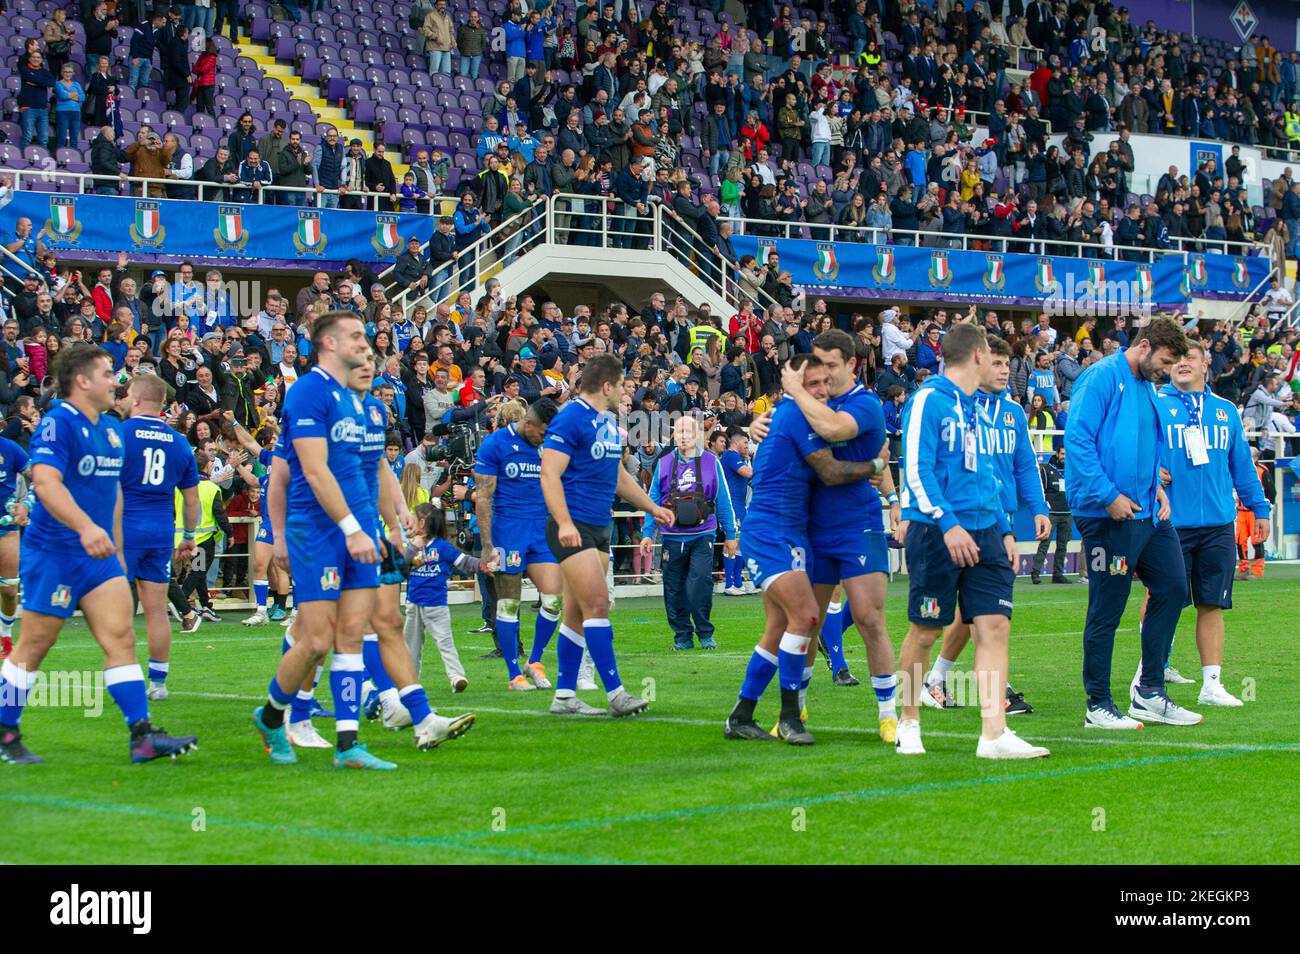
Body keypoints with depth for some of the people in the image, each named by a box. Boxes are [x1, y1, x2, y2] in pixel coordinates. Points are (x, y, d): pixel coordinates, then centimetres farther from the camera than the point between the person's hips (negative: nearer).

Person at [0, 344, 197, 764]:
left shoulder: (110, 429, 13)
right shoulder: (57, 424, -14)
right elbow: (46, 482, -27)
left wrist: (116, 546, 23)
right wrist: (85, 527, -39)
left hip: (97, 556, 8)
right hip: (53, 553, -8)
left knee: (121, 638, -2)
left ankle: (143, 736, -5)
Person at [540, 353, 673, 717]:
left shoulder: (608, 421, 16)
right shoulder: (570, 418, -12)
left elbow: (618, 475, 29)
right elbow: (550, 474, -18)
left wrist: (652, 507, 28)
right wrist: (564, 523, -28)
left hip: (599, 529, 9)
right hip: (573, 528, -9)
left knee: (578, 615, 9)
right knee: (597, 605, -14)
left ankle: (564, 695, 13)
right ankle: (615, 692, -13)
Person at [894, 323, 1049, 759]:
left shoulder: (976, 407, 17)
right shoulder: (928, 400, -7)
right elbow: (917, 469, -15)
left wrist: (1004, 530, 17)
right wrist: (948, 524, -23)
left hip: (983, 532, 7)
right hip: (936, 533, -7)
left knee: (994, 625, -5)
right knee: (925, 630, 3)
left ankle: (994, 734, -9)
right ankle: (908, 722, 20)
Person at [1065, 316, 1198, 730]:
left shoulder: (1146, 387, 16)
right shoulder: (1103, 378, -12)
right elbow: (1077, 440, -20)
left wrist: (1156, 486, 10)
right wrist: (1109, 496, -21)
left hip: (1147, 511, 9)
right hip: (1109, 516, -9)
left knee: (1172, 588, 10)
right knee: (1106, 609, -2)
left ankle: (1150, 693, 19)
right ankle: (1099, 706, 8)